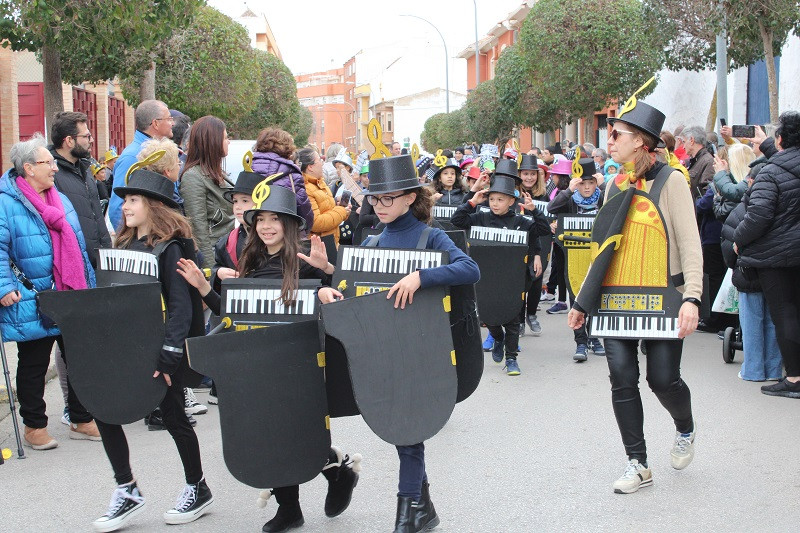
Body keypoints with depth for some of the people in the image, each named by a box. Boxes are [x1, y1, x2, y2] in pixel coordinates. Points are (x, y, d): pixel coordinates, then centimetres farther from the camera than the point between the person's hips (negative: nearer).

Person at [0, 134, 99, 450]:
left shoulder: (62, 201, 12)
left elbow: (79, 247, 18)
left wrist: (89, 286, 18)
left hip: (73, 301, 7)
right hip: (32, 306, -7)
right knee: (33, 367, 7)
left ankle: (82, 420, 27)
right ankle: (34, 426, 21)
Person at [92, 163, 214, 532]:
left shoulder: (169, 249, -13)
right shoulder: (124, 245, 11)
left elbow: (180, 306, -19)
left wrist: (168, 354, -25)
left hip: (163, 349, -7)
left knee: (172, 417, 4)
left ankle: (197, 488, 24)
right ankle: (127, 491, 12)